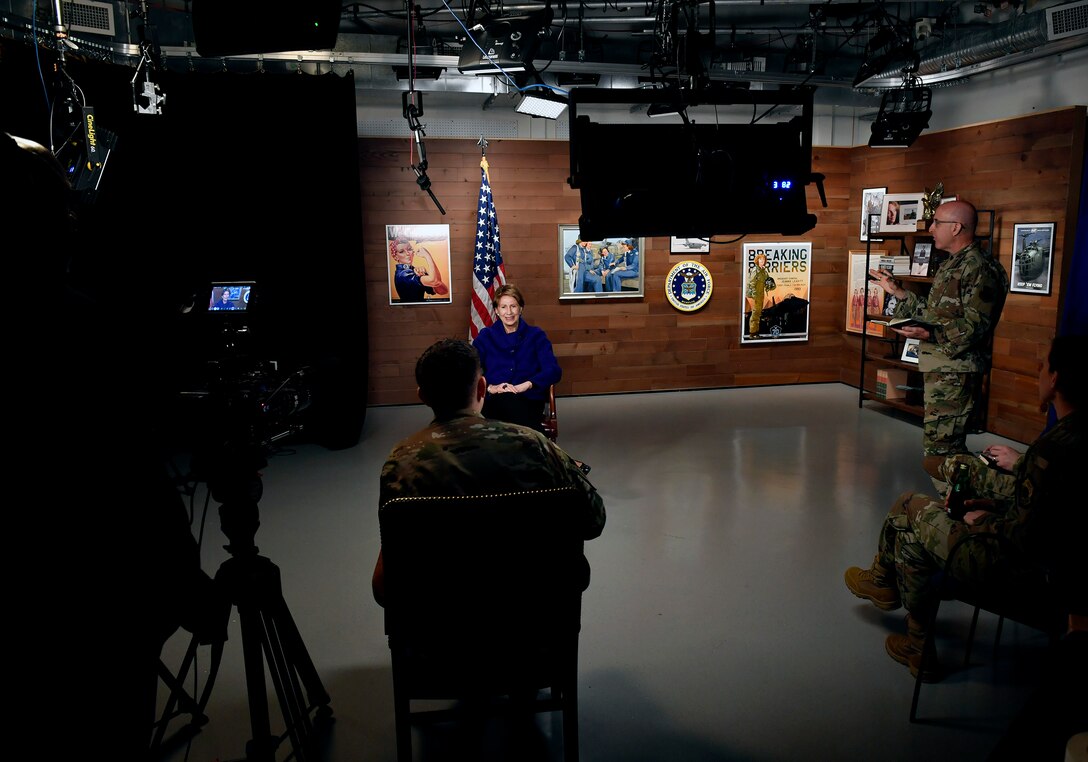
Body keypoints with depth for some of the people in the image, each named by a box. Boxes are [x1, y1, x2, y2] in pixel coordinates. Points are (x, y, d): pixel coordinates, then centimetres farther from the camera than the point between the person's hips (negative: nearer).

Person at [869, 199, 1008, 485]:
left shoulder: (979, 268, -13)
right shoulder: (951, 264, 19)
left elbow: (976, 326, -21)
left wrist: (931, 335, -32)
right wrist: (898, 292, 23)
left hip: (956, 371, -11)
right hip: (940, 367, 11)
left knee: (938, 454, -14)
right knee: (949, 448, 16)